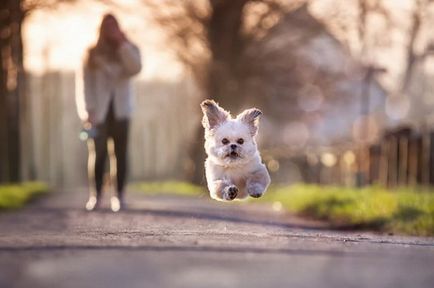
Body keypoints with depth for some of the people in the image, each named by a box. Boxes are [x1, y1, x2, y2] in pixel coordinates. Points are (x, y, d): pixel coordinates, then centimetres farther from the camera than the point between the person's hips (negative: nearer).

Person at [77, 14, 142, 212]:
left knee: (120, 153, -1)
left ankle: (119, 196, 1)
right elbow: (86, 82, 2)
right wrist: (88, 110, -7)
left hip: (120, 109, 1)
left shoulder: (128, 50, 9)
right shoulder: (93, 53, 7)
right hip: (100, 110, -1)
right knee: (99, 153, -4)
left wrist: (122, 43, -14)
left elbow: (135, 68, -12)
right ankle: (96, 195, 0)